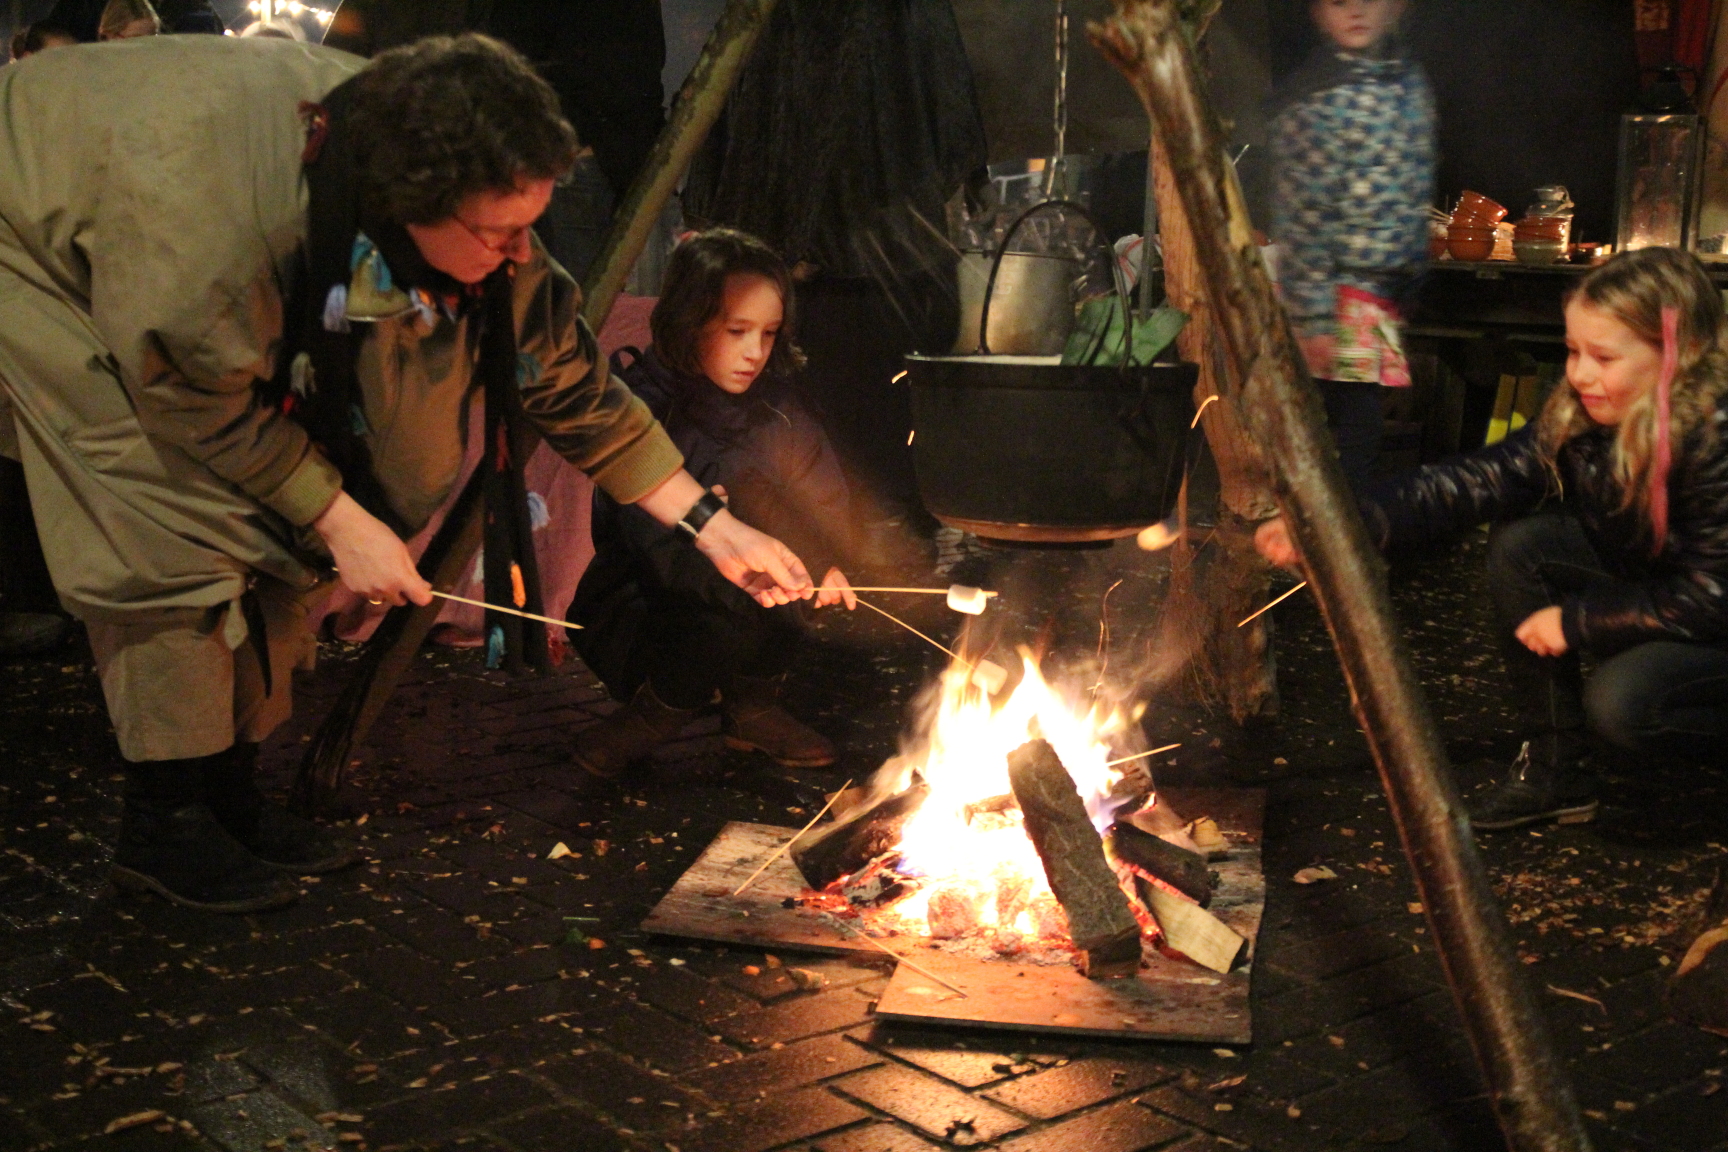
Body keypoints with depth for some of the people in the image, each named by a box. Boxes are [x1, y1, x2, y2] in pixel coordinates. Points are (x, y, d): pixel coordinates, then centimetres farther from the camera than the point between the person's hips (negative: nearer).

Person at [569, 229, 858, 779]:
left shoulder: (775, 404, -2)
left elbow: (833, 520, -5)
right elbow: (664, 554, -30)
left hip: (723, 601, 6)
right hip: (630, 617, -6)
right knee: (732, 622, -35)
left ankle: (753, 710, -3)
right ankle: (643, 720, -2)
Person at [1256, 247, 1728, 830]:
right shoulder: (1578, 418, -8)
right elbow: (1479, 480, -16)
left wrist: (1575, 620, -19)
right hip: (1652, 599, 8)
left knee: (1622, 700, -33)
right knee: (1521, 548, -11)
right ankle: (1554, 772, 0)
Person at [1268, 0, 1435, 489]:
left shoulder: (1409, 82, 12)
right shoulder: (1314, 96, -11)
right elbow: (1300, 218, -15)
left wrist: (1410, 281, 18)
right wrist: (1314, 319, -19)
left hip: (1382, 294, 7)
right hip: (1340, 297, -7)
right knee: (1355, 433, -8)